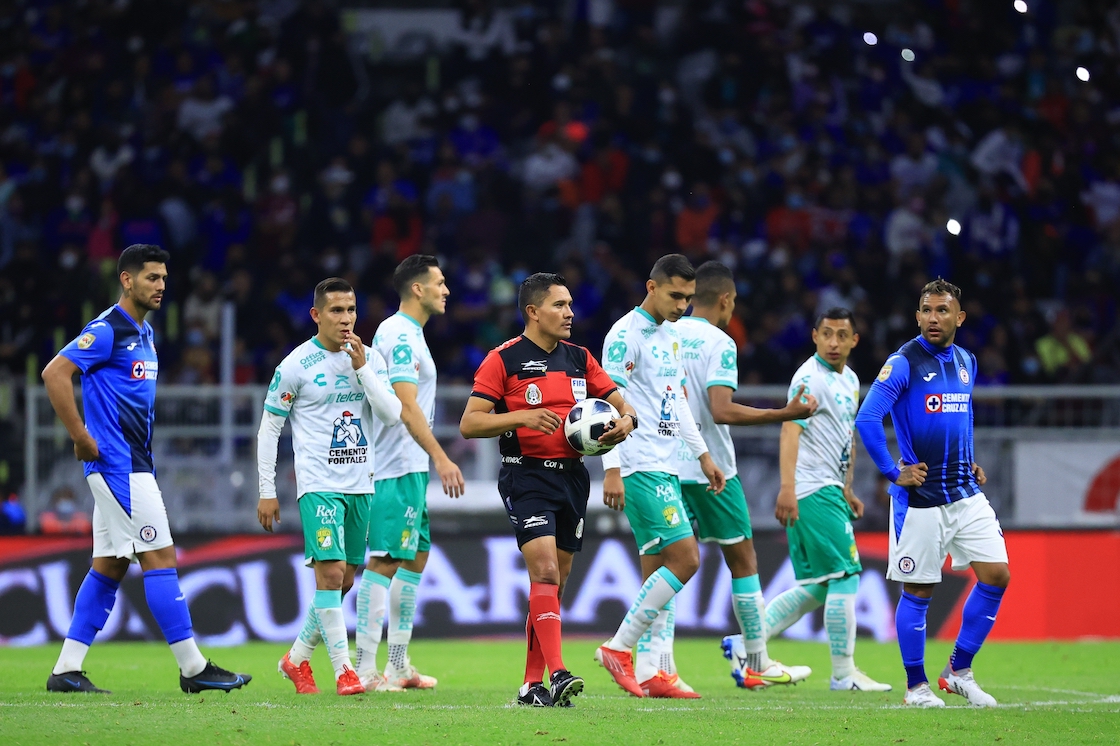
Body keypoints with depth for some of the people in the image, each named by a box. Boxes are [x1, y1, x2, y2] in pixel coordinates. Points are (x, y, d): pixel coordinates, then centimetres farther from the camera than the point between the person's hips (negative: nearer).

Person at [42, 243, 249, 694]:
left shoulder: (144, 333, 17)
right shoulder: (107, 330, -12)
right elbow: (55, 373, -20)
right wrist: (82, 439, -19)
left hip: (132, 466, 10)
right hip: (116, 465, -10)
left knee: (109, 567, 8)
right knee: (160, 558, -9)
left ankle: (66, 670, 10)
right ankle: (193, 668, -8)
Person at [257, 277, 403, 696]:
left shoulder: (370, 359, 7)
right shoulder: (296, 365, -5)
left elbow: (392, 415, -4)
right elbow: (268, 430, 0)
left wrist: (362, 368, -12)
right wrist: (267, 492, -2)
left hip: (360, 485, 5)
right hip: (319, 485, -5)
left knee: (344, 581, 9)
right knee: (330, 573, -16)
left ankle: (297, 658, 25)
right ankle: (343, 670, -12)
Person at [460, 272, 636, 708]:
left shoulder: (579, 359, 12)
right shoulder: (504, 360, -5)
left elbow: (622, 406, 15)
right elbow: (469, 424, -8)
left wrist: (624, 423, -9)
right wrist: (522, 417, -21)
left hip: (572, 476, 6)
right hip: (526, 477, -6)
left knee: (554, 583, 8)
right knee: (545, 572, -19)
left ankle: (532, 685, 14)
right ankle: (557, 675, -26)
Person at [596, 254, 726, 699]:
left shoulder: (671, 336, 17)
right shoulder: (626, 335, -11)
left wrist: (702, 454, 25)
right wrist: (612, 469, -20)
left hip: (665, 468, 9)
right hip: (640, 467, -9)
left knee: (658, 569, 6)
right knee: (685, 558, -15)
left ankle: (651, 671, 6)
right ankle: (619, 648, -8)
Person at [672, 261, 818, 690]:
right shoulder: (719, 343, -12)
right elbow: (722, 411, -22)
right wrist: (785, 414, -18)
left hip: (670, 468, 6)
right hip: (711, 469, -6)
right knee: (742, 559, 7)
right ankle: (757, 663, 12)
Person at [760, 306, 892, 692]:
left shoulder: (850, 380, 17)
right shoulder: (810, 378, -12)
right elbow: (790, 430, -22)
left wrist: (847, 490, 24)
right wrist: (787, 488, -31)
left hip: (830, 490, 10)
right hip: (812, 491, -10)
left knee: (818, 586, 9)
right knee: (845, 576, -9)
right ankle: (843, 673, -4)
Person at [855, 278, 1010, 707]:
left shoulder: (965, 362, 11)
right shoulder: (903, 363, -11)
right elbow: (866, 420, -16)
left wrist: (970, 462, 15)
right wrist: (894, 473, -15)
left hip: (965, 492, 6)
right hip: (920, 497, -6)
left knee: (996, 576, -1)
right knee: (917, 592, 0)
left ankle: (959, 671, 13)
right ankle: (916, 686, 14)